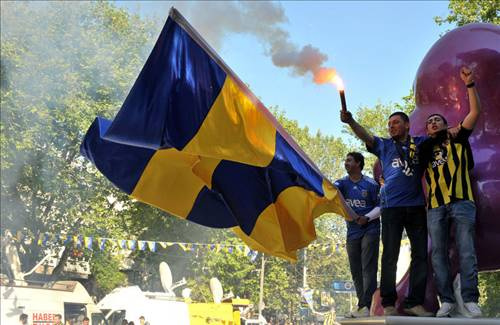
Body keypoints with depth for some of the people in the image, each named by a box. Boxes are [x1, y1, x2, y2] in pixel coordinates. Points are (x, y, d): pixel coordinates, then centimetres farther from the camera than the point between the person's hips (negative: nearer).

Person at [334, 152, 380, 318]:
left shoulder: (371, 184, -6)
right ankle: (363, 306, 15)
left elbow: (381, 206, -4)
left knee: (368, 269, -11)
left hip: (369, 230, -5)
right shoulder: (342, 183, 4)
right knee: (356, 272, 7)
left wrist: (367, 217, -18)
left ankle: (364, 306, -17)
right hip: (352, 233, 5)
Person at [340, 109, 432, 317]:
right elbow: (365, 136, -4)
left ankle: (415, 303, 6)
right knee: (390, 256, -2)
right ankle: (388, 303, 1)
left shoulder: (420, 143, 14)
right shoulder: (384, 145, 11)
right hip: (391, 206, -1)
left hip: (416, 205, 2)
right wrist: (350, 121, -21)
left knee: (420, 254, 1)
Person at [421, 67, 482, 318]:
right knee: (438, 254, 0)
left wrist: (470, 85, -3)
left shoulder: (458, 138, 15)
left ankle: (470, 299, -7)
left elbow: (475, 112, 5)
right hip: (435, 206, 3)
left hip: (462, 201, -2)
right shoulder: (425, 150, 19)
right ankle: (446, 300, 4)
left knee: (466, 251, -6)